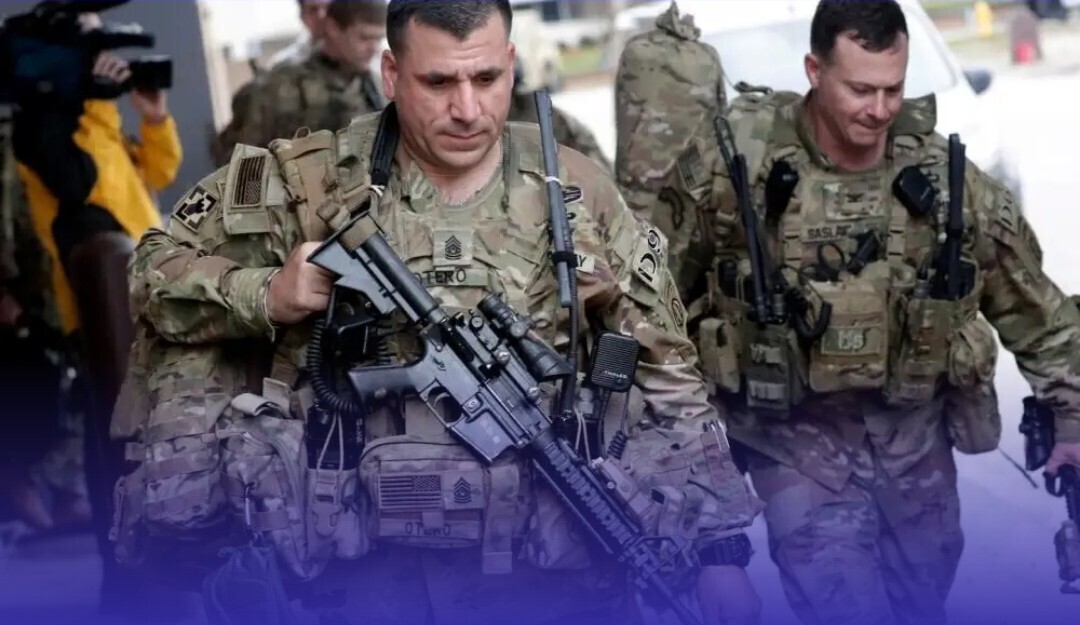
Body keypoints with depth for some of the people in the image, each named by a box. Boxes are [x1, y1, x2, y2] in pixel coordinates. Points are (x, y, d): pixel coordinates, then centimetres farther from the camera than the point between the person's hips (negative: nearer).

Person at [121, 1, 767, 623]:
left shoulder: (578, 194, 4)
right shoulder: (311, 182, 1)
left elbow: (669, 378, 8)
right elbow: (158, 271, 10)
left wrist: (721, 545, 3)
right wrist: (267, 295, -9)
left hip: (556, 573, 1)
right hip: (374, 565, -1)